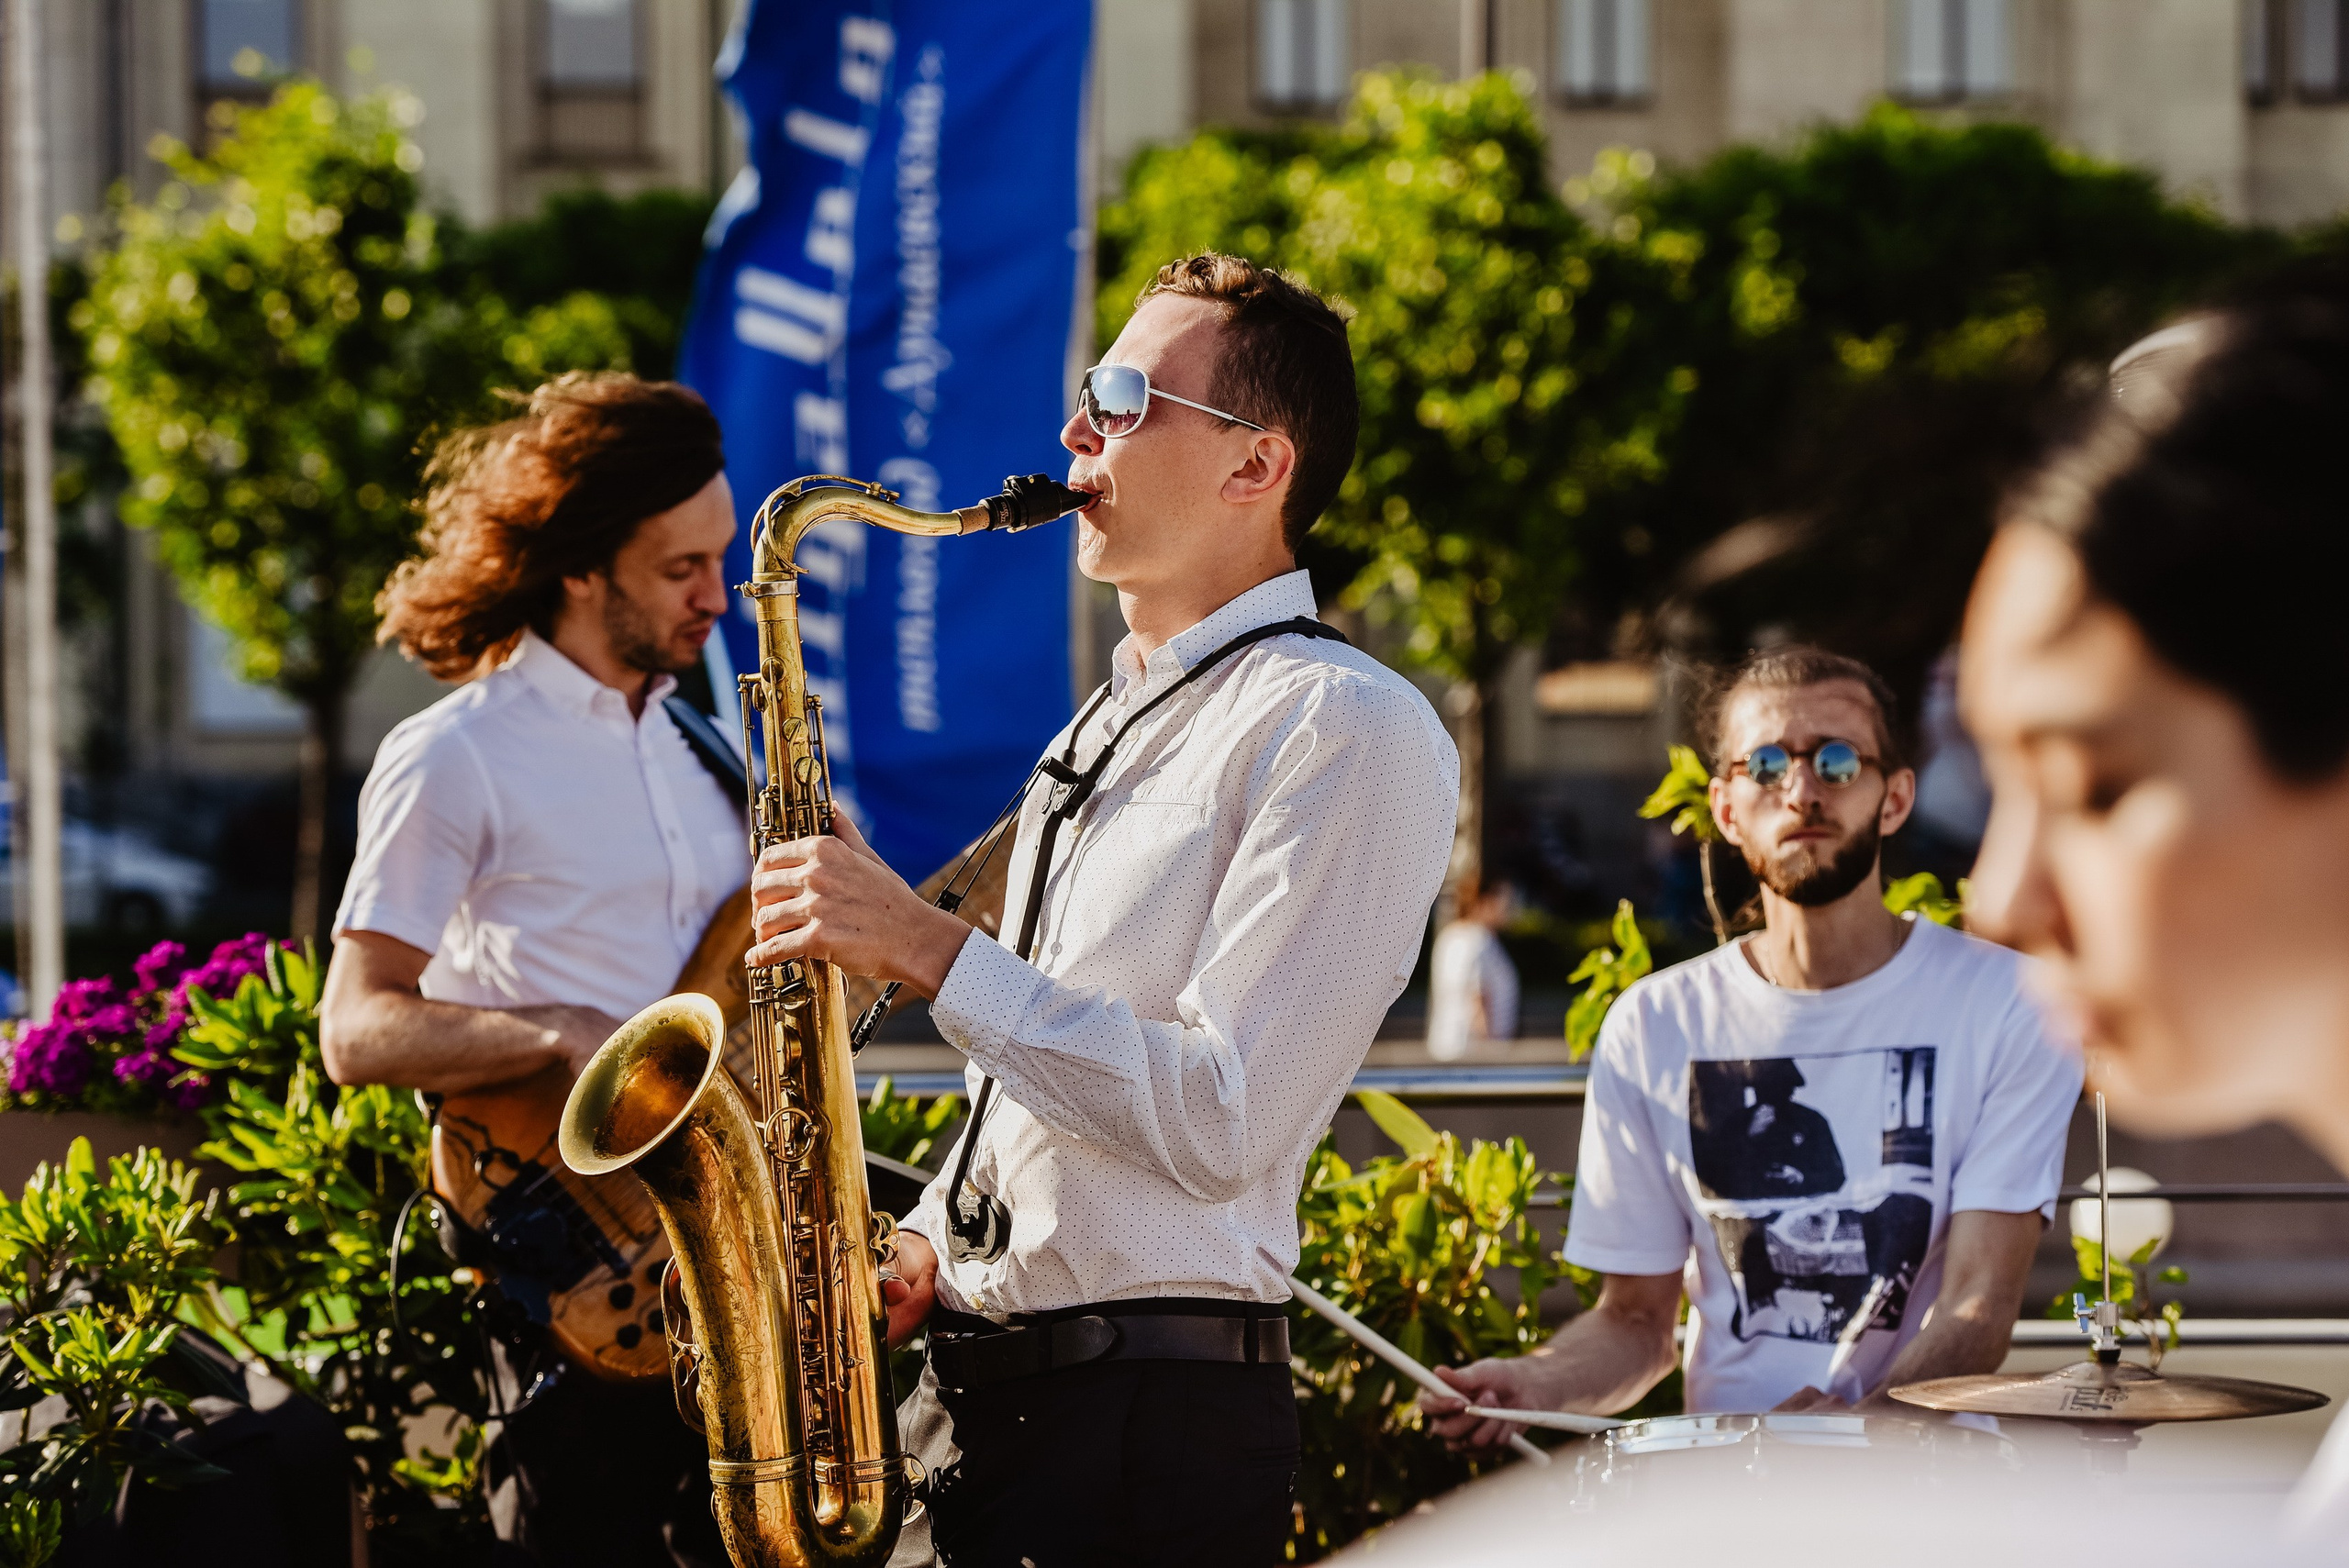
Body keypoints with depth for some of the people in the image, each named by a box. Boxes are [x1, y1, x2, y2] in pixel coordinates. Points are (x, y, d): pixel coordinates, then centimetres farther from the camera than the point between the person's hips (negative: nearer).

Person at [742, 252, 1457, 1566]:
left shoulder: (1349, 729, -11)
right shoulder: (1108, 730, 20)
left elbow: (1220, 1123, -20)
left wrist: (927, 947, -18)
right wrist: (930, 1243, 7)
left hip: (1154, 1430, -8)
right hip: (971, 1390, 8)